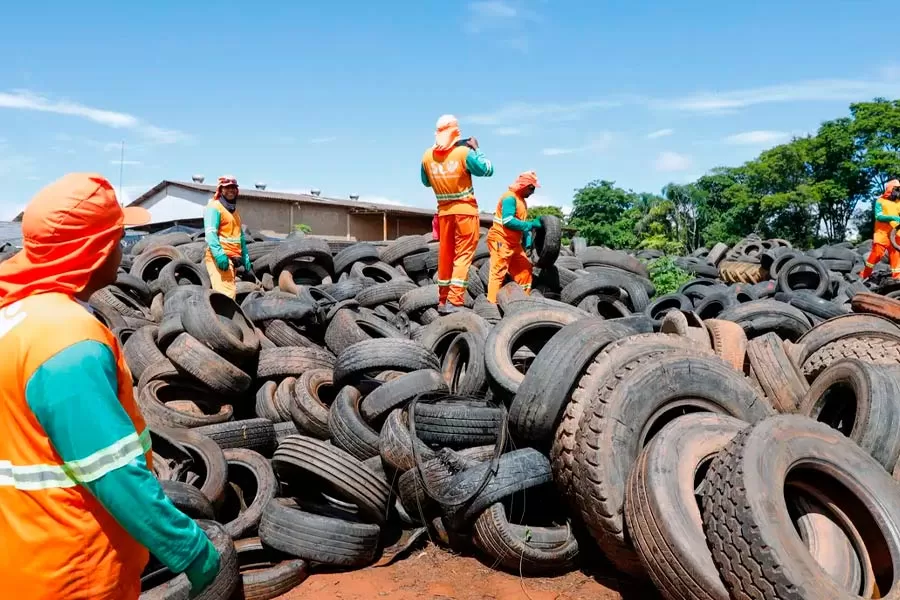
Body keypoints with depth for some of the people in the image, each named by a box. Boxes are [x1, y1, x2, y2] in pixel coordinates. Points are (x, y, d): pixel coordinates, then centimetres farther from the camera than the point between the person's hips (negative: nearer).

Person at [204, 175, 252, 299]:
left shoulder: (235, 211, 24)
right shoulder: (214, 207, -4)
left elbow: (241, 237, 27)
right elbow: (210, 233, -17)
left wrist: (246, 259, 20)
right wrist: (219, 254, -30)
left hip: (233, 258, 9)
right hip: (220, 258, -9)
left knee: (232, 292, 11)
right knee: (226, 294, -19)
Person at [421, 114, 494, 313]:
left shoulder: (428, 156, -1)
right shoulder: (464, 152, -12)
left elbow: (426, 182, 14)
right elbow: (488, 170, -2)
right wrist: (476, 149, 7)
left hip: (444, 212, 4)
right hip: (465, 210, -4)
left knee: (445, 255, 12)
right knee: (463, 254, -2)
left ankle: (443, 300, 19)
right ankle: (454, 301, -12)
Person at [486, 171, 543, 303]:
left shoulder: (521, 200, 17)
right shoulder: (510, 197, -13)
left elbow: (521, 222, 20)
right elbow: (508, 221, -25)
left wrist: (527, 242, 9)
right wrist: (531, 224, -22)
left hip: (514, 243, 10)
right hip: (501, 240, -10)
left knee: (525, 268, 11)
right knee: (498, 272, -10)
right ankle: (492, 303, -10)